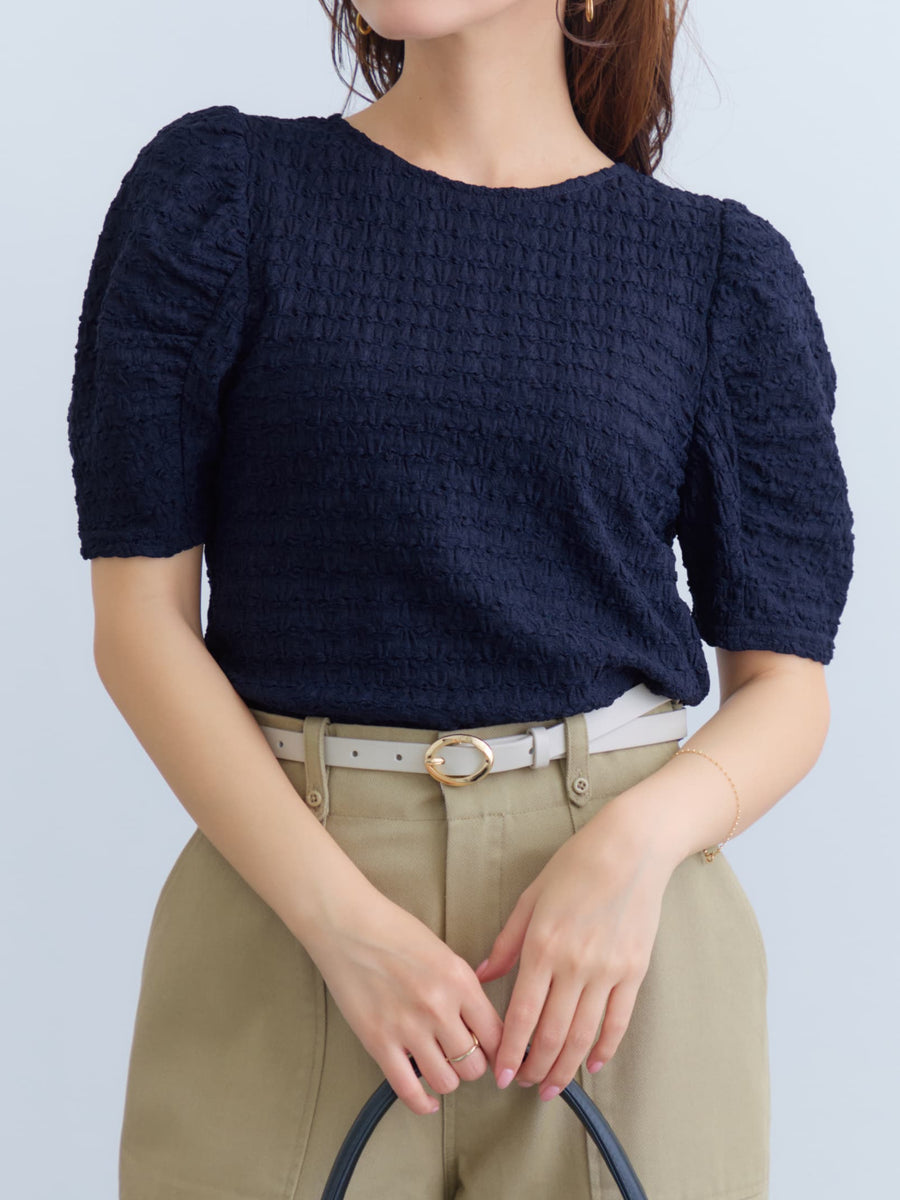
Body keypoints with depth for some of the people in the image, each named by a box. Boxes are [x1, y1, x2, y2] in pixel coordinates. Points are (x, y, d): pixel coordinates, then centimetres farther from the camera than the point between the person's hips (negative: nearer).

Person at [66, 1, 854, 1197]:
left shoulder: (723, 264, 3)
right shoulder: (215, 189, 1)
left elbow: (786, 685, 4)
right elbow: (140, 616, -3)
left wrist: (640, 839, -16)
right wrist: (346, 922, -13)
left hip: (618, 933, 1)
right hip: (287, 901, 0)